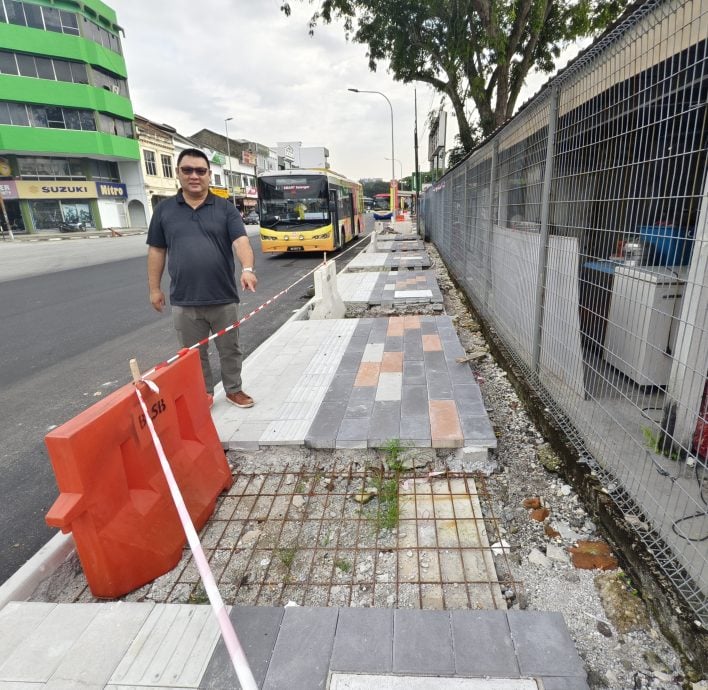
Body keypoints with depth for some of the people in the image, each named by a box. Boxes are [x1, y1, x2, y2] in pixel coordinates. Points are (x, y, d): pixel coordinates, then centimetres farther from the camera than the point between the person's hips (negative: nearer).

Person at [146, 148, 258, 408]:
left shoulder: (225, 208, 2)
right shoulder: (164, 209, 7)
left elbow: (241, 241, -11)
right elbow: (156, 251, 10)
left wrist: (247, 269, -30)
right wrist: (154, 288, 8)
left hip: (223, 297, -1)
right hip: (184, 301, 1)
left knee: (230, 349, 13)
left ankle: (234, 390, 31)